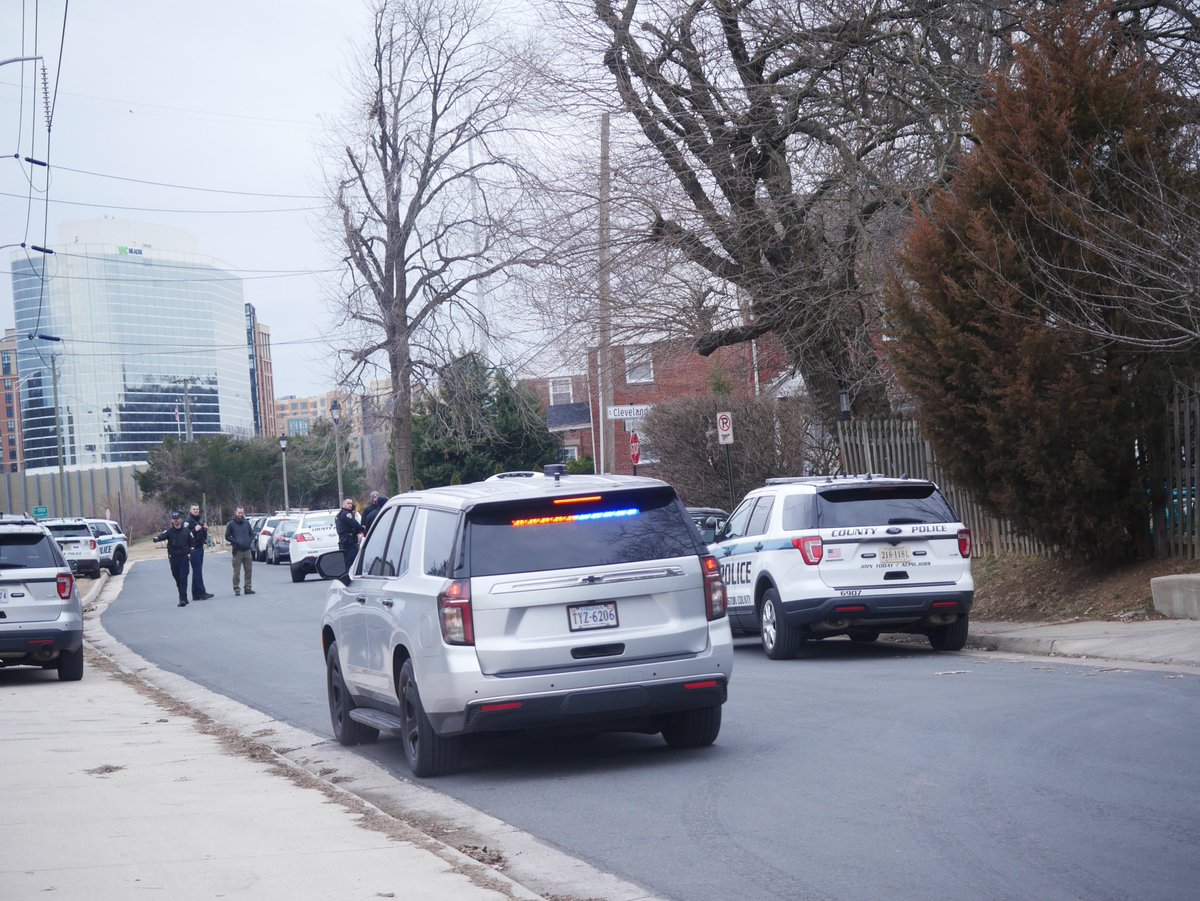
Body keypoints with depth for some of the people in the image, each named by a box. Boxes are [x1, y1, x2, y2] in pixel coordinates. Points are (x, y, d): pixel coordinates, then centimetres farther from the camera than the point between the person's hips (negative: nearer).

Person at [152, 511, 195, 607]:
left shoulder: (186, 531, 1)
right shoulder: (169, 530, -2)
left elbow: (192, 543, 11)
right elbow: (163, 535, -24)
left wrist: (190, 553, -1)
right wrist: (157, 538, -46)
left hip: (184, 557, -2)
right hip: (173, 558, 2)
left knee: (183, 578, -10)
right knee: (177, 579, 9)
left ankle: (183, 599, -14)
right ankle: (183, 598, 23)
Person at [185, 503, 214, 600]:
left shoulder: (200, 520, 18)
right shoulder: (188, 521, -8)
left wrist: (205, 529, 8)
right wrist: (195, 530, -27)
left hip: (200, 548, 8)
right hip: (193, 549, -8)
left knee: (197, 571, 9)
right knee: (197, 571, -11)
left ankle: (196, 594, 11)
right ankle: (201, 592, -14)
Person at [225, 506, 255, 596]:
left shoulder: (246, 523, 11)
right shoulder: (231, 524, -1)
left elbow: (251, 534, 19)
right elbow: (227, 536, -2)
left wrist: (250, 541, 1)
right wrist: (235, 542, -11)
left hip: (247, 550, 4)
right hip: (237, 551, -4)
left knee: (248, 570, 6)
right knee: (237, 572, -4)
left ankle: (248, 588, 14)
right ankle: (236, 589, 0)